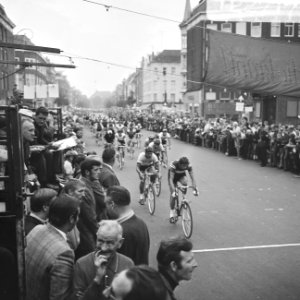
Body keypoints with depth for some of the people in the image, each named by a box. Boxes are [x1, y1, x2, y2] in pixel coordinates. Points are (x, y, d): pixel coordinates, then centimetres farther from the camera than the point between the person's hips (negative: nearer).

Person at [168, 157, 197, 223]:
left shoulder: (188, 166, -30)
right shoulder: (174, 165, -39)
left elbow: (192, 178, -28)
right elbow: (171, 179, -43)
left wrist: (195, 188, -39)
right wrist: (173, 190, -53)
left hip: (182, 175, 2)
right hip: (173, 175, -2)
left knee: (185, 183, -34)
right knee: (173, 195, -6)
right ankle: (172, 214, 7)